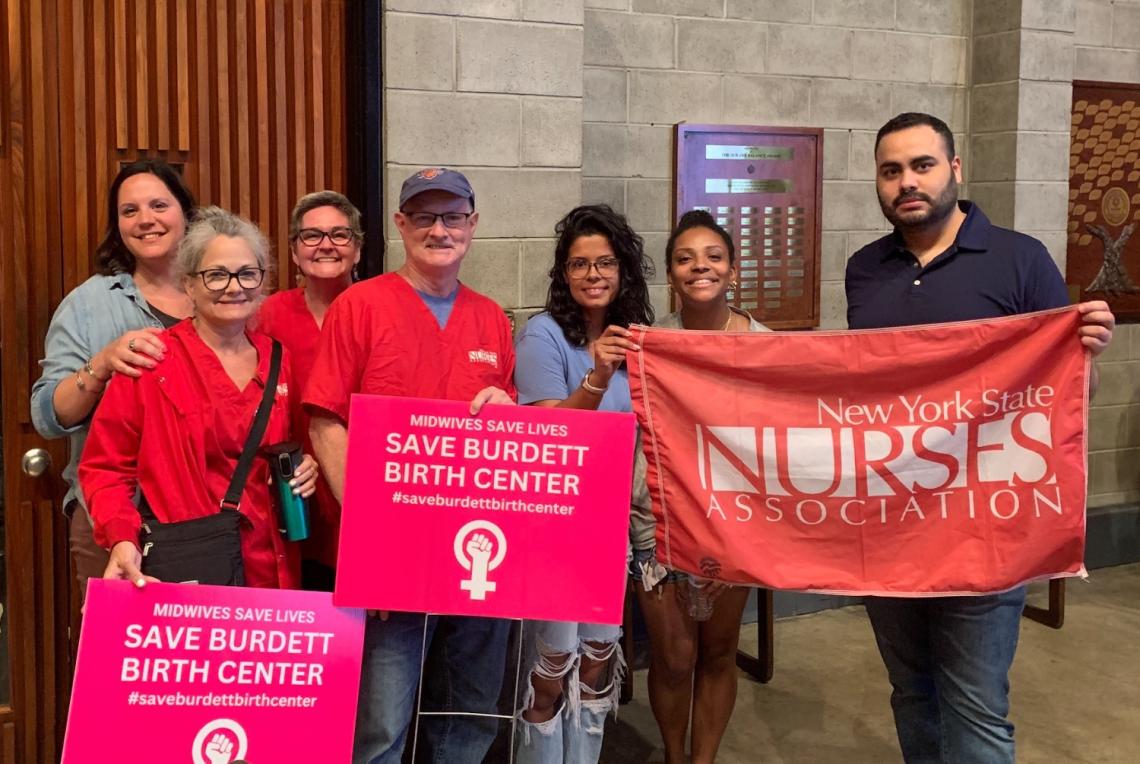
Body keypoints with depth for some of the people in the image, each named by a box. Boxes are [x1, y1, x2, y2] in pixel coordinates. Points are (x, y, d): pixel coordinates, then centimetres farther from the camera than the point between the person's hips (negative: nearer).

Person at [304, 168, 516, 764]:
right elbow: (326, 425, -7)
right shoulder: (359, 306, -3)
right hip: (389, 550, -4)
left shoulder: (492, 319, 10)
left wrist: (503, 410, -5)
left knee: (472, 714, 16)